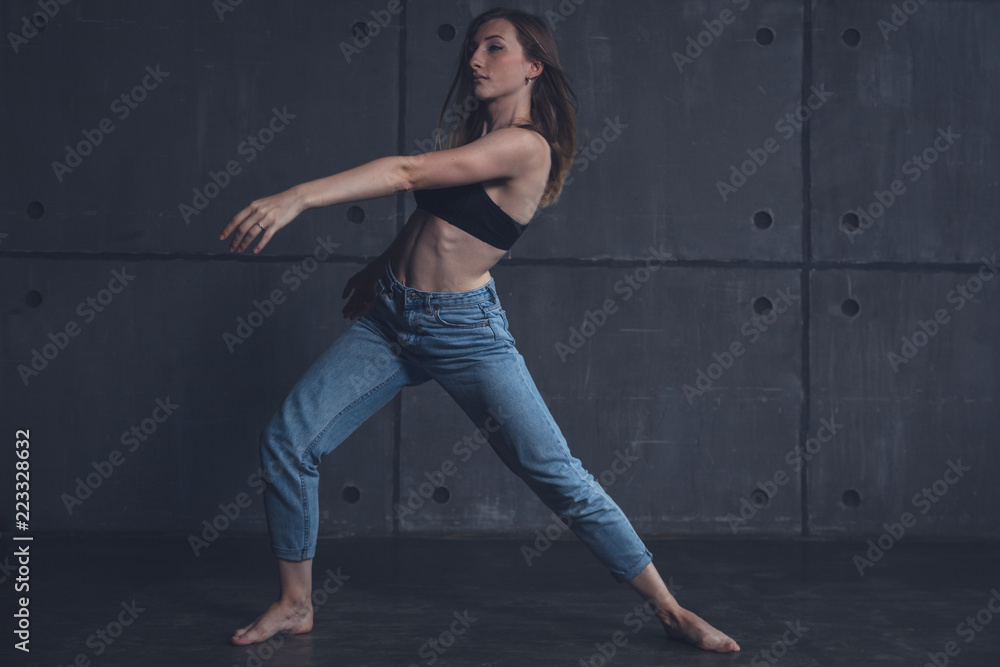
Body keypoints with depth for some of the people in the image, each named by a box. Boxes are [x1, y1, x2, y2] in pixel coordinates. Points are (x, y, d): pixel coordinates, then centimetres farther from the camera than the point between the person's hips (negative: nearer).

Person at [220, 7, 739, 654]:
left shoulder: (526, 146, -15)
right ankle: (296, 604, 12)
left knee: (560, 476, -6)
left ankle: (672, 611, 8)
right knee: (287, 440, -3)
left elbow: (407, 172, -23)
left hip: (464, 330, -7)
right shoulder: (472, 133, 12)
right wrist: (379, 269, 21)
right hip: (389, 317, 7)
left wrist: (296, 198, -28)